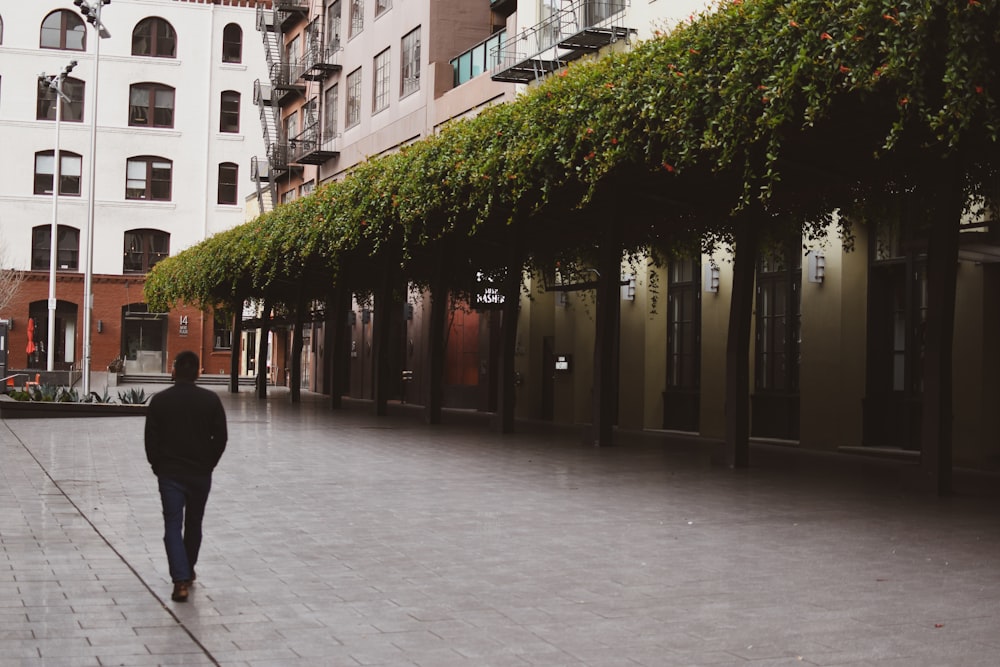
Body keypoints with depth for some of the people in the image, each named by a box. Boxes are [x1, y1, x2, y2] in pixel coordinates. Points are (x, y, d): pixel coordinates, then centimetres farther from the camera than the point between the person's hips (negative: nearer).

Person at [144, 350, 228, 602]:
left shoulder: (160, 400, -5)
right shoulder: (211, 400, -4)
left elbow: (151, 439, -3)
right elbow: (220, 438, -3)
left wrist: (158, 466, 11)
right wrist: (208, 465, 10)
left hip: (170, 473, -1)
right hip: (201, 473, 1)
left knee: (173, 525, -1)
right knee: (194, 523, 18)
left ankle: (181, 580, -15)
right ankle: (188, 570, 34)